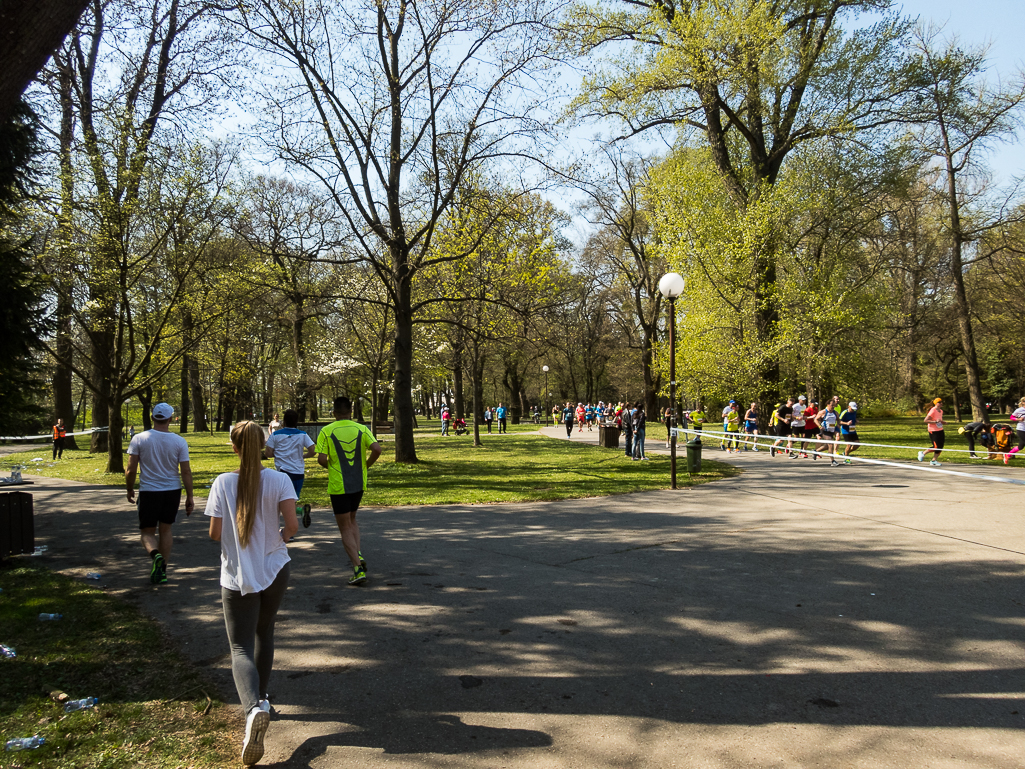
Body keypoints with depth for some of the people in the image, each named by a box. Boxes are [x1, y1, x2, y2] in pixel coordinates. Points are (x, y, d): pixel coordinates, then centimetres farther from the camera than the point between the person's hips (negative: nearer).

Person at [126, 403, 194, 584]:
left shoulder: (139, 439, -7)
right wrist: (189, 497, 1)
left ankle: (155, 555, -20)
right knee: (165, 530, 15)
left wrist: (130, 490, 11)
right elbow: (186, 472, -6)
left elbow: (131, 470, -6)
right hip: (173, 490, 2)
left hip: (149, 492, -1)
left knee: (147, 531, 11)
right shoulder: (179, 441, -6)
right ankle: (162, 570, 18)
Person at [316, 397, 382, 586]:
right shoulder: (362, 429, 0)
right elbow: (377, 449, -12)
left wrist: (328, 466, 9)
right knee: (351, 519, 26)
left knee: (345, 528, 4)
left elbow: (321, 459, -13)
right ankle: (358, 554, 8)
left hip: (338, 485, -3)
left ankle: (358, 570, -2)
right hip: (359, 483, 3)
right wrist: (366, 465, 4)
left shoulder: (326, 431, -6)